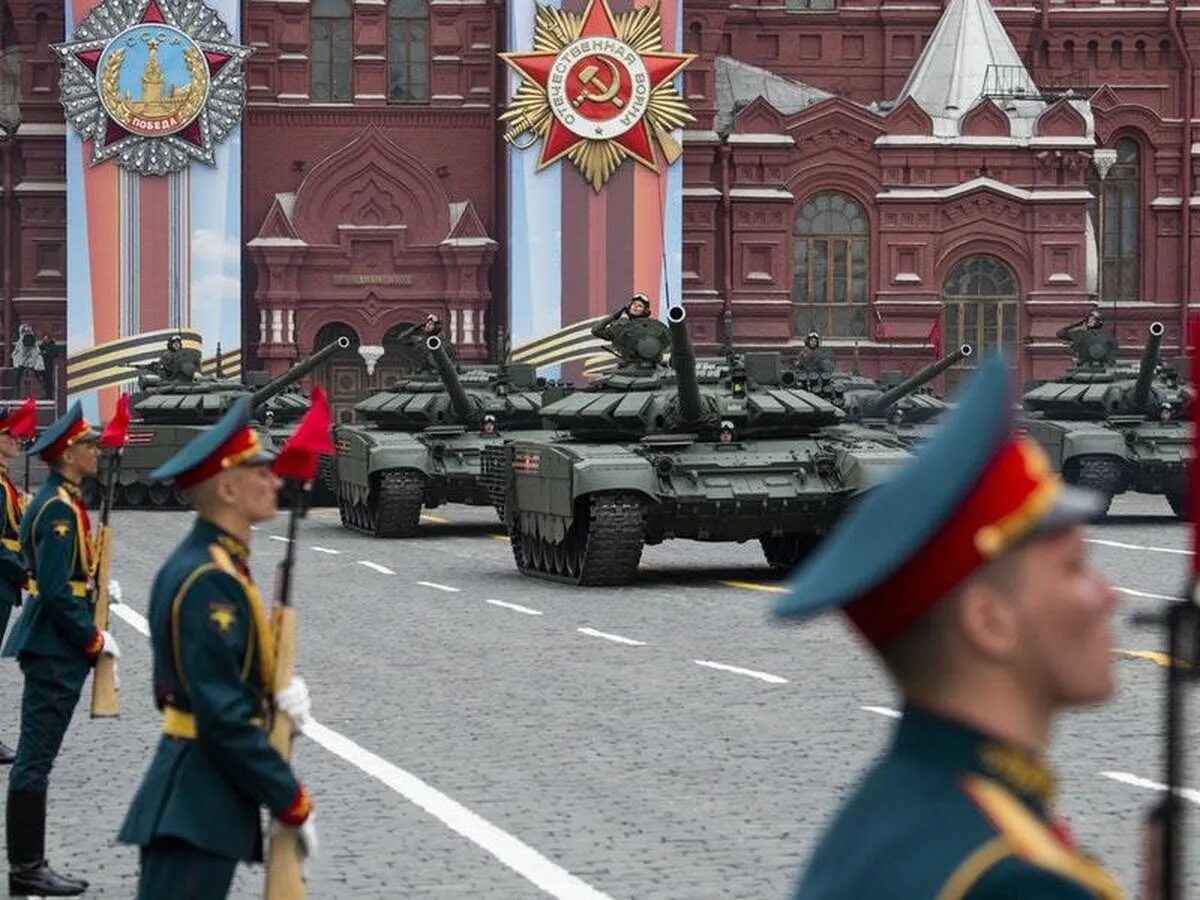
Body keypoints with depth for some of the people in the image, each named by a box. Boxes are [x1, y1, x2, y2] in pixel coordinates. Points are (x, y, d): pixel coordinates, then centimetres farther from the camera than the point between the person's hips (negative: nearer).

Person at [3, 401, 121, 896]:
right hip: (56, 650, -10)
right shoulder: (60, 509, -18)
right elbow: (56, 592, -22)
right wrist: (95, 640, -15)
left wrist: (97, 584, 11)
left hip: (52, 646, 10)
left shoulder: (61, 502, 13)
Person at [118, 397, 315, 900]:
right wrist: (293, 803, -15)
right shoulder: (210, 582, -18)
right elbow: (224, 718, -22)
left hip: (190, 798, 10)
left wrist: (280, 693, -2)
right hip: (197, 809, -10)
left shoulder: (201, 564, 13)